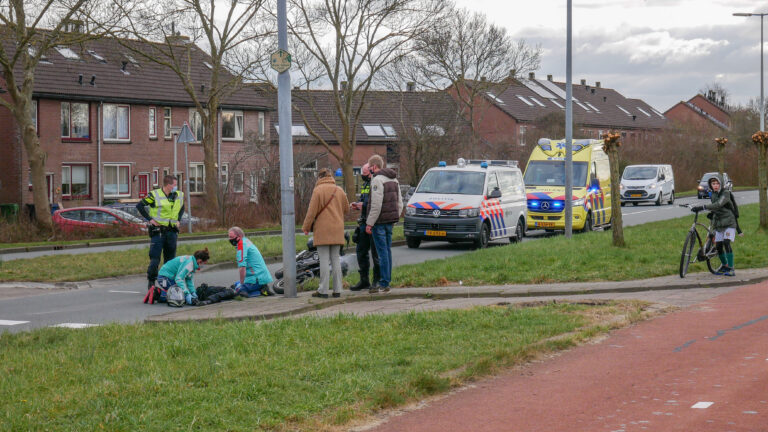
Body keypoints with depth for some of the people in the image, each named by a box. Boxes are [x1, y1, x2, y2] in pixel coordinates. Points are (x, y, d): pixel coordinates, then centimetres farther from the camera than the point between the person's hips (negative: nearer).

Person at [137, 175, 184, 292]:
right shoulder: (155, 195, -9)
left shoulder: (178, 196, 8)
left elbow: (181, 208, 29)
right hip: (157, 231, -5)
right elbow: (139, 205, -4)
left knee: (170, 258, 9)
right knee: (155, 258, -8)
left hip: (171, 231, 5)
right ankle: (151, 282, 2)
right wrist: (149, 219, -8)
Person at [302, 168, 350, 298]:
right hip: (337, 230, 5)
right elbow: (346, 209, 17)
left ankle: (323, 291, -3)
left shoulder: (318, 190, -7)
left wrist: (306, 227, 0)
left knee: (324, 260, -3)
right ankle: (337, 290, 9)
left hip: (322, 229, -5)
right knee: (335, 259, 10)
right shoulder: (339, 190, 9)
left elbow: (312, 211, -9)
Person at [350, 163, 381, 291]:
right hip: (364, 223, 10)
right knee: (361, 251, 12)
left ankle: (377, 281, 6)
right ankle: (364, 281, 20)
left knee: (376, 253, -2)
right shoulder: (365, 184, 17)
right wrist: (356, 205, 9)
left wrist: (364, 205, -22)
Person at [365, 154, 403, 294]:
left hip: (380, 221, -9)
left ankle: (384, 284, -6)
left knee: (382, 251, -7)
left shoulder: (377, 180, -14)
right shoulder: (394, 179, 16)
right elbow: (400, 202, 18)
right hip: (391, 220, 9)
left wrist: (369, 223, -16)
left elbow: (376, 205, -20)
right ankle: (386, 281, 18)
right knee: (387, 250, 13)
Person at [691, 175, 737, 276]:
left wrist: (702, 207, -35)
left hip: (729, 222, -7)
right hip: (718, 223, 7)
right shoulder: (713, 195, 9)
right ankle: (724, 265, 26)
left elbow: (718, 205, -29)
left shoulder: (725, 194, -13)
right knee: (718, 245, 4)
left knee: (726, 243, -20)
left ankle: (731, 268, -17)